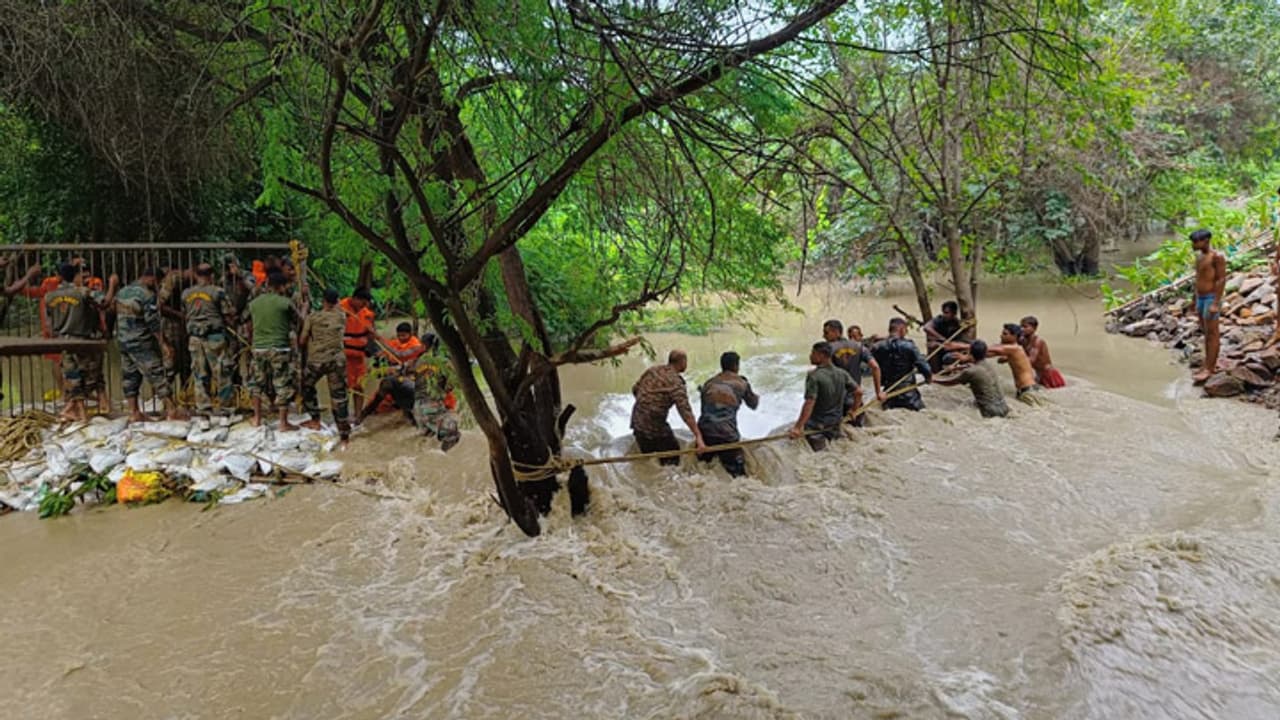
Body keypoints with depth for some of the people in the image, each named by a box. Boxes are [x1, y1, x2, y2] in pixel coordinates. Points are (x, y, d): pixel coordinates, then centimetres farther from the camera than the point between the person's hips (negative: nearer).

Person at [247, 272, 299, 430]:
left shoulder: (254, 303, 6)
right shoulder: (285, 303, -8)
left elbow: (250, 322, 16)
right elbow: (299, 320, 3)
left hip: (258, 348, 5)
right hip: (279, 349, -5)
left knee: (257, 383, 19)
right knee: (284, 386, 2)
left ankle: (257, 418, 26)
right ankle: (283, 423, 2)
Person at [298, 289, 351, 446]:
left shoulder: (312, 317, -6)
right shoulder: (342, 317, 0)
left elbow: (302, 340, 2)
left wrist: (301, 349, 20)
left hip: (316, 360, -1)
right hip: (337, 360, 1)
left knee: (307, 387, 27)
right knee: (339, 397, 3)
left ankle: (315, 420, 28)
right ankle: (344, 436, 3)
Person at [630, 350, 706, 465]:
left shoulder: (653, 370, 4)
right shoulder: (676, 383, -18)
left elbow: (635, 389, 12)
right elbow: (685, 411, -26)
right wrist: (698, 436, -30)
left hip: (637, 421, 7)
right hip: (655, 426, -7)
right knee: (672, 457, 11)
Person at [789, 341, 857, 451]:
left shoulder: (814, 376, -21)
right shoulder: (842, 374, -1)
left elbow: (809, 404, -30)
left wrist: (798, 427, -33)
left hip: (816, 425, -7)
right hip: (835, 424, 7)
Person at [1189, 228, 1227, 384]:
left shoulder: (1217, 256, -15)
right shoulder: (1199, 257, 11)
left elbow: (1222, 280, -17)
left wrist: (1216, 304, -21)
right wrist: (1196, 303, 19)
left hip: (1212, 299, -8)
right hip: (1200, 298, 8)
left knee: (1212, 334, -4)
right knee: (1206, 332, 12)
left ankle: (1209, 369, -2)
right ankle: (1210, 364, 20)